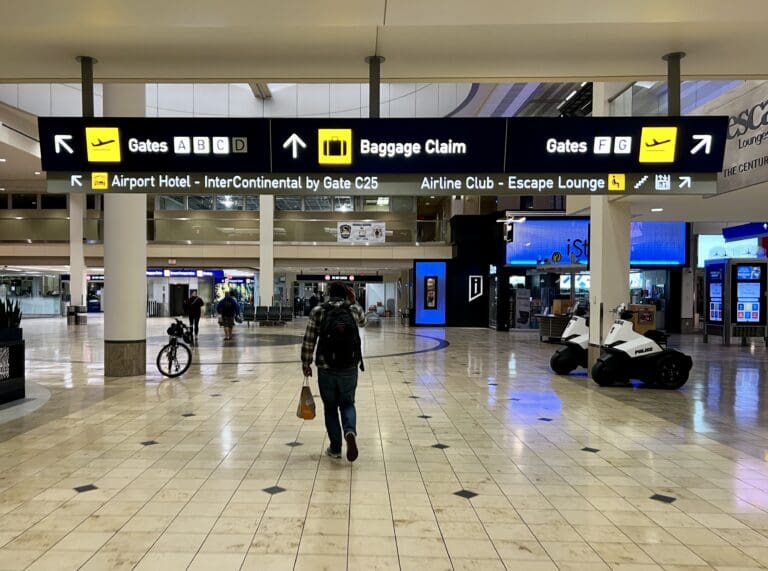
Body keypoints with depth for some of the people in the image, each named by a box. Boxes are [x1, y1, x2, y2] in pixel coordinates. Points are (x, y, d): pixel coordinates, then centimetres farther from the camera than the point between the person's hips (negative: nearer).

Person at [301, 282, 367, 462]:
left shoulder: (318, 311, -3)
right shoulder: (354, 309, 1)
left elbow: (308, 340, -4)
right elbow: (363, 323, 24)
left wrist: (306, 363, 6)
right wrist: (354, 302, 21)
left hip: (326, 368, -1)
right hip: (349, 368, 1)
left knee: (330, 407, 15)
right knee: (347, 403, 17)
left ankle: (335, 448, 16)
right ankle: (350, 431, -11)